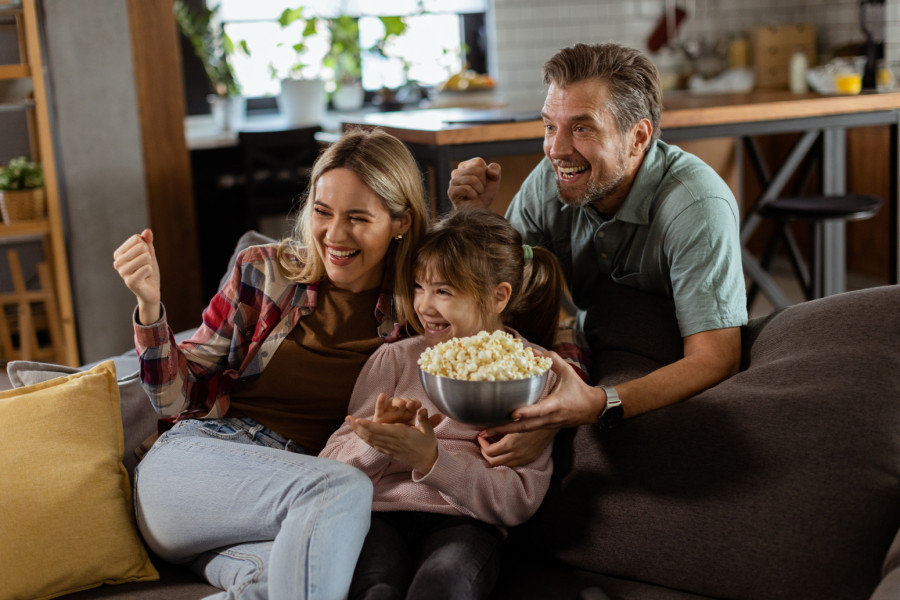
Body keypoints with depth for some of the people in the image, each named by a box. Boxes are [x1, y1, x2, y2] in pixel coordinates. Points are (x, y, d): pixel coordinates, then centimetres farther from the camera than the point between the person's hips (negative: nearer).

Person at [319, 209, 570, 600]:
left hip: (462, 523, -1)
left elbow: (519, 502, 0)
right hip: (379, 514, 1)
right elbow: (330, 465, 9)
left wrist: (430, 460, -14)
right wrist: (378, 442, -13)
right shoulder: (396, 358, 17)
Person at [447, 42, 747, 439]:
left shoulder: (697, 207, -24)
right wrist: (474, 218, -17)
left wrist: (600, 405, -47)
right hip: (585, 371, 5)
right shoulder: (549, 180, -7)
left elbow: (715, 360, -31)